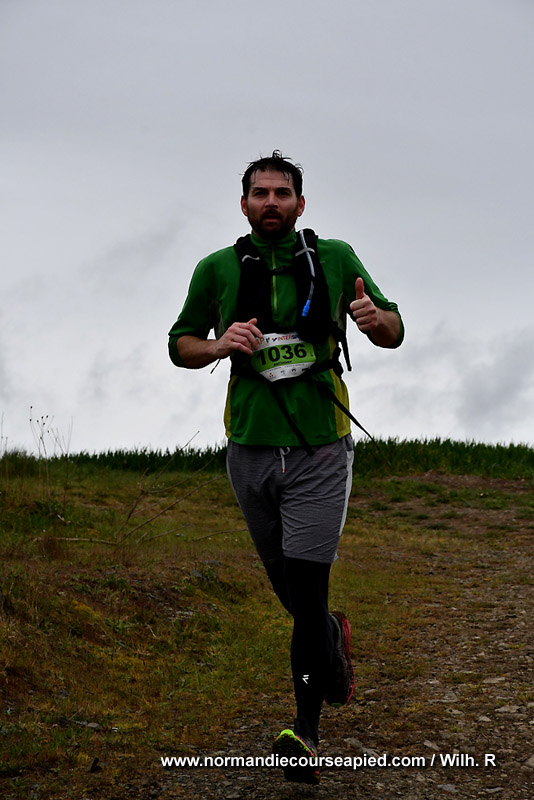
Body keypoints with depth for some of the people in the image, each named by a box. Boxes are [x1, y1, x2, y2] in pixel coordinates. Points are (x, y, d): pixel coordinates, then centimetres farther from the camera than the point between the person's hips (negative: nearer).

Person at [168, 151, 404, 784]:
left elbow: (394, 332, 9)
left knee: (306, 591, -10)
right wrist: (218, 346, -10)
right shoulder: (218, 270, 3)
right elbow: (179, 344, 12)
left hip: (319, 452, -2)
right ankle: (334, 638, 45)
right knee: (288, 588, 13)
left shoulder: (335, 259, 1)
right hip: (250, 451, 3)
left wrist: (374, 318, -16)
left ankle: (307, 731, 0)